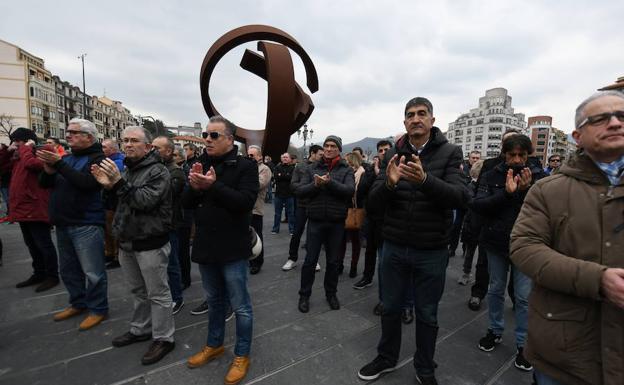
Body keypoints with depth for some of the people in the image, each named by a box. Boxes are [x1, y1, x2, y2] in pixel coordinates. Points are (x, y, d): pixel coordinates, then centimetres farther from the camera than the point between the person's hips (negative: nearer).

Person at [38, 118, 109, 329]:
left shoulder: (97, 158, -8)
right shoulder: (67, 158, 14)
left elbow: (87, 182, -24)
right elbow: (45, 183, 11)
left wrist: (58, 164, -23)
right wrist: (49, 168, -9)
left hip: (87, 224, -8)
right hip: (63, 223, 8)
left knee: (92, 272, -1)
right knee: (68, 269, 19)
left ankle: (98, 309, 13)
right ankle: (78, 303, 35)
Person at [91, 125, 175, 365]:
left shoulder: (158, 171, -12)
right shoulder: (126, 170, 11)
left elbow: (145, 201, -23)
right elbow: (117, 203, 17)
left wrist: (119, 183, -26)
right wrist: (108, 186, 0)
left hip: (150, 244, -8)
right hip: (127, 242, 8)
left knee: (157, 294, 3)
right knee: (138, 291, 22)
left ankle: (163, 338, 18)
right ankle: (141, 329, 39)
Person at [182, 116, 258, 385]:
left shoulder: (245, 166, -10)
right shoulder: (202, 166, 9)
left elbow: (246, 202, -21)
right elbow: (187, 203, 7)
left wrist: (214, 186, -28)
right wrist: (194, 188, -15)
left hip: (232, 249, -6)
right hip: (206, 247, 6)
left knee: (240, 306, 8)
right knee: (214, 301, 23)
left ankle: (242, 355, 26)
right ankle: (214, 345, 42)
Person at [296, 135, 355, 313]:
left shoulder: (346, 170, 2)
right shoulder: (312, 168, 5)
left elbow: (350, 190, -14)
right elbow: (299, 191, -2)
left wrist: (329, 182, -25)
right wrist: (315, 184, -19)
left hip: (336, 223, 0)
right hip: (315, 221, 0)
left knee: (333, 261, 14)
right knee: (310, 260, 7)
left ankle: (331, 293, 33)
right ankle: (304, 295, 24)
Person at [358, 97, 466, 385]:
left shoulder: (450, 153, -5)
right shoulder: (393, 155, 1)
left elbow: (460, 197, -17)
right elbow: (374, 199, -4)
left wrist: (425, 179, -34)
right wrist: (389, 183, -26)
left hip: (432, 252, -2)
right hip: (394, 247, 2)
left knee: (427, 315, 16)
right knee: (390, 307, 18)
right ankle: (386, 358, 42)